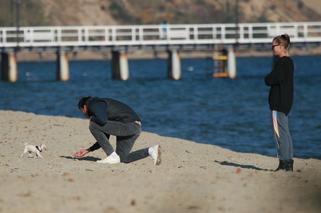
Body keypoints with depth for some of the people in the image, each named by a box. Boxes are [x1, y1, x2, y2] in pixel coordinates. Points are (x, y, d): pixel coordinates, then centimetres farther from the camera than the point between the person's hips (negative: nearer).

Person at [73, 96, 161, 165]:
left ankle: (112, 156, -8)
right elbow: (104, 139, 28)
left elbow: (102, 121, -26)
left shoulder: (94, 105, -4)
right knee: (123, 158, 18)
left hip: (129, 126, -10)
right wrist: (88, 150, 27)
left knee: (93, 125, -10)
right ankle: (151, 150, 4)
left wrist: (92, 118, -2)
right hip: (136, 128, 10)